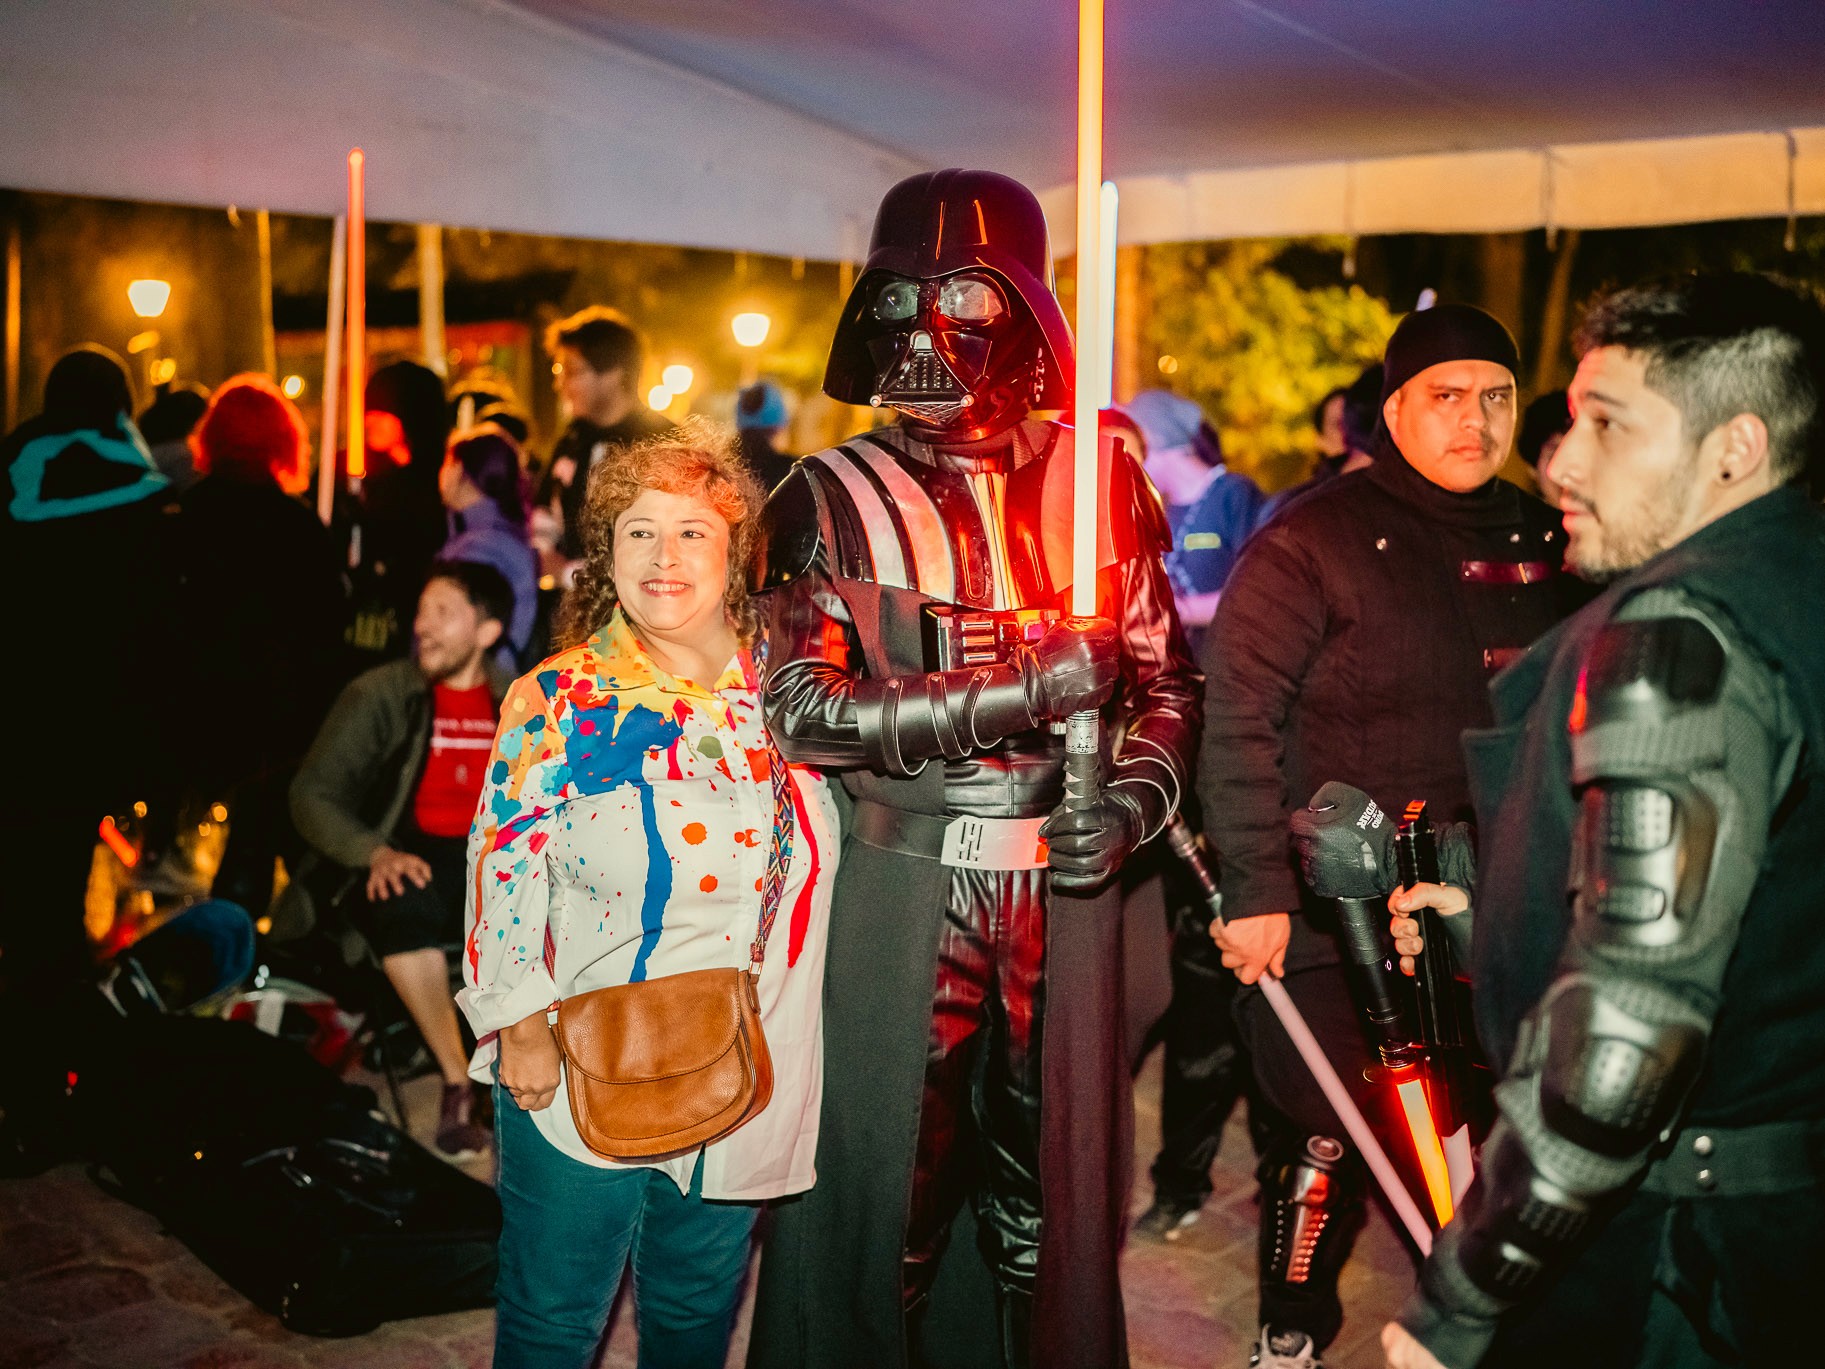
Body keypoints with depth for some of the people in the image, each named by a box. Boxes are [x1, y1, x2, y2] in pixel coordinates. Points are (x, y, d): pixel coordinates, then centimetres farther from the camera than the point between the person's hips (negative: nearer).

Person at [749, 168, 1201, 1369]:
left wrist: (1135, 800, -9)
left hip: (1064, 891, 2)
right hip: (900, 895, -2)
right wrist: (1013, 692, -21)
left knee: (1052, 1179, 15)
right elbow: (799, 707, -13)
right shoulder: (834, 497, -3)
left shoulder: (1102, 482, 4)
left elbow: (1167, 678, 10)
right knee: (884, 1184, 6)